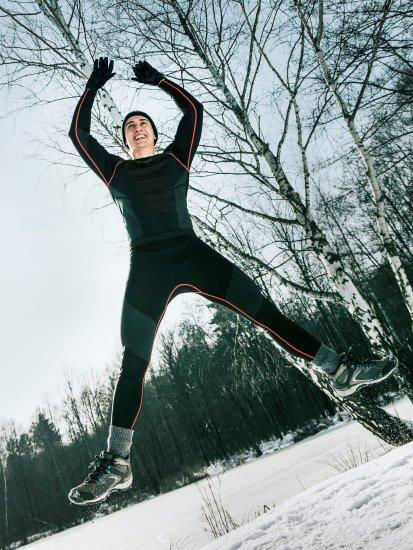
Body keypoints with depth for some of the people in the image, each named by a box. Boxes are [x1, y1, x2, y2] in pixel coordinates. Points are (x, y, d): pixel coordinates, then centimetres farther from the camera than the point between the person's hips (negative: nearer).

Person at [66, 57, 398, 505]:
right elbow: (79, 133, 19)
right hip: (147, 266, 0)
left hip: (192, 253, 1)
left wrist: (157, 80, 31)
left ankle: (340, 371, 0)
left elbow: (193, 110, 22)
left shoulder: (175, 158, 20)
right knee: (133, 361, -5)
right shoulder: (116, 171, 20)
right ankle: (116, 463, 1)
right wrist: (94, 86, 25)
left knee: (263, 309, -7)